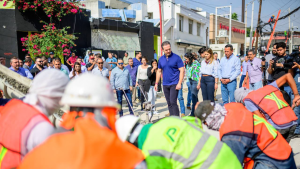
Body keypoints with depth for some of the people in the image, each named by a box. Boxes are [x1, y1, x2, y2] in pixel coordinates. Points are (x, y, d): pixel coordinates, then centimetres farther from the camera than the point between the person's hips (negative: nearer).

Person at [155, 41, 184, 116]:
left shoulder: (176, 58, -6)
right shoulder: (161, 59, 9)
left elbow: (182, 70, -8)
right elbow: (159, 71, 17)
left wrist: (179, 83, -16)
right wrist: (156, 83, 12)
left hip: (174, 84, -5)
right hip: (165, 84, 5)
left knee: (173, 102, -12)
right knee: (169, 103, 10)